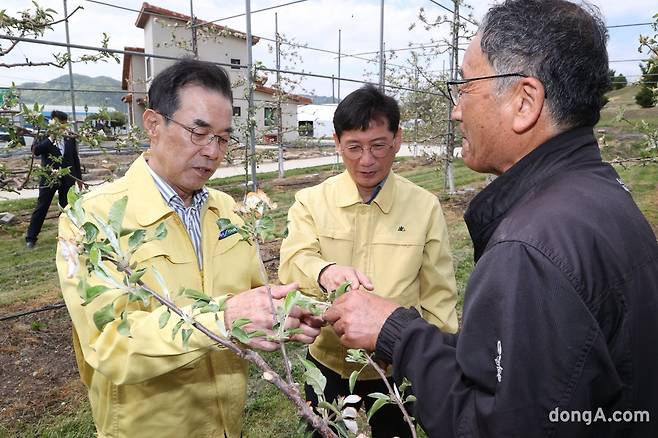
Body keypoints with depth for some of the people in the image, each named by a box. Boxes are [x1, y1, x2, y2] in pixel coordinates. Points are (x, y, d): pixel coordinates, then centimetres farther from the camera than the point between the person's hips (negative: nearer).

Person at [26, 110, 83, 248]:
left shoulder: (70, 138, 6)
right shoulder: (44, 137, -3)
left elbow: (75, 158, 13)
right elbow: (36, 151, -19)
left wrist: (79, 177, 14)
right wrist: (51, 138, -23)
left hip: (67, 179, 3)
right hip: (49, 179, -3)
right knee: (41, 208, 2)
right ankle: (31, 238, 11)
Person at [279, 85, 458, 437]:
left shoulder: (425, 206, -7)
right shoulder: (310, 201, -6)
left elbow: (438, 300, -3)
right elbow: (292, 262, -20)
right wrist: (325, 272, -42)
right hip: (328, 365, 1)